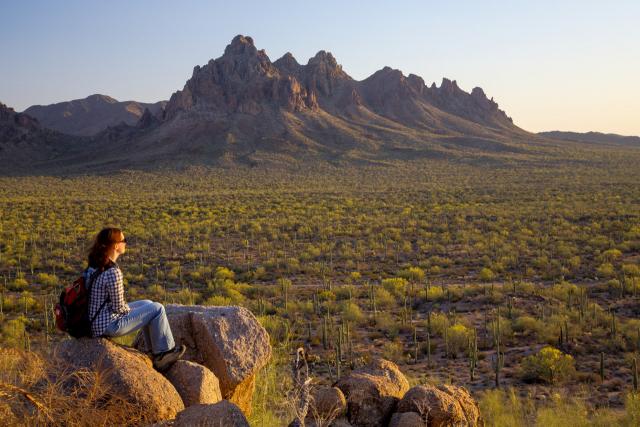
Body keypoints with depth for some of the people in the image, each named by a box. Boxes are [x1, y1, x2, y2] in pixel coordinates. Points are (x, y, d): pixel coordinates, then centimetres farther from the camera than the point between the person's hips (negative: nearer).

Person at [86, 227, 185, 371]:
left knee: (146, 304, 22)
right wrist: (130, 310, 1)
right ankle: (165, 351, 16)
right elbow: (119, 307, -20)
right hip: (108, 326, -9)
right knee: (157, 309, -1)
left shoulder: (93, 265, 2)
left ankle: (155, 351, 29)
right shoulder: (113, 272, -26)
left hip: (95, 323, 9)